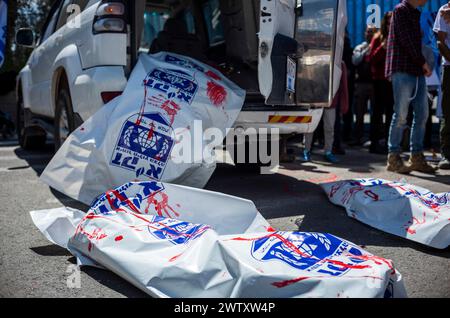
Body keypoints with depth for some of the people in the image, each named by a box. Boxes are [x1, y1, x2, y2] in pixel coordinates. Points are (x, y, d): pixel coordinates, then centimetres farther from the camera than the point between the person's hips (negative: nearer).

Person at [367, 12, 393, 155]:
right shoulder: (378, 38, 1)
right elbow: (371, 59, -5)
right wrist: (382, 47, -16)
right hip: (381, 80, -4)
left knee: (391, 111, 7)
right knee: (378, 111, -2)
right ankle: (374, 142, 1)